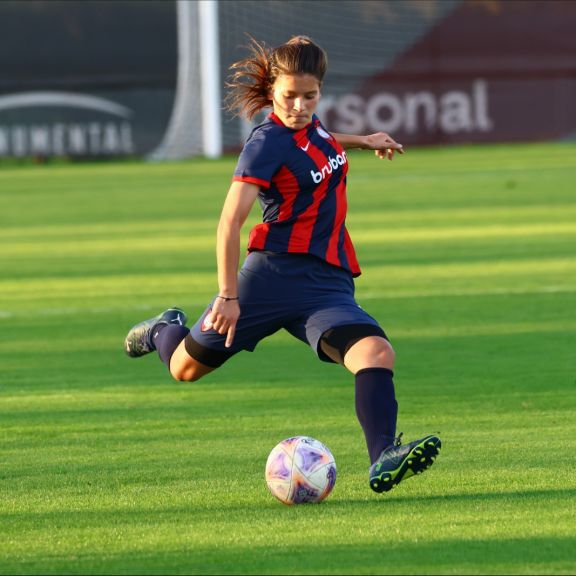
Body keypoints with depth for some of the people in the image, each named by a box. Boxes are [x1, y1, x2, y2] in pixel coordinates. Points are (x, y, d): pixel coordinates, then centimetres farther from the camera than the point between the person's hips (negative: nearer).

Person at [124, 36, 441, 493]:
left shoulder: (312, 127, 12)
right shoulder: (268, 142, -11)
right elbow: (230, 221, -20)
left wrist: (360, 141, 37)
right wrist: (228, 295, -25)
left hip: (328, 283, 5)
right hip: (275, 271, -5)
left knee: (377, 352, -23)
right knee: (187, 368, 10)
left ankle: (383, 461, -35)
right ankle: (165, 331, 46)